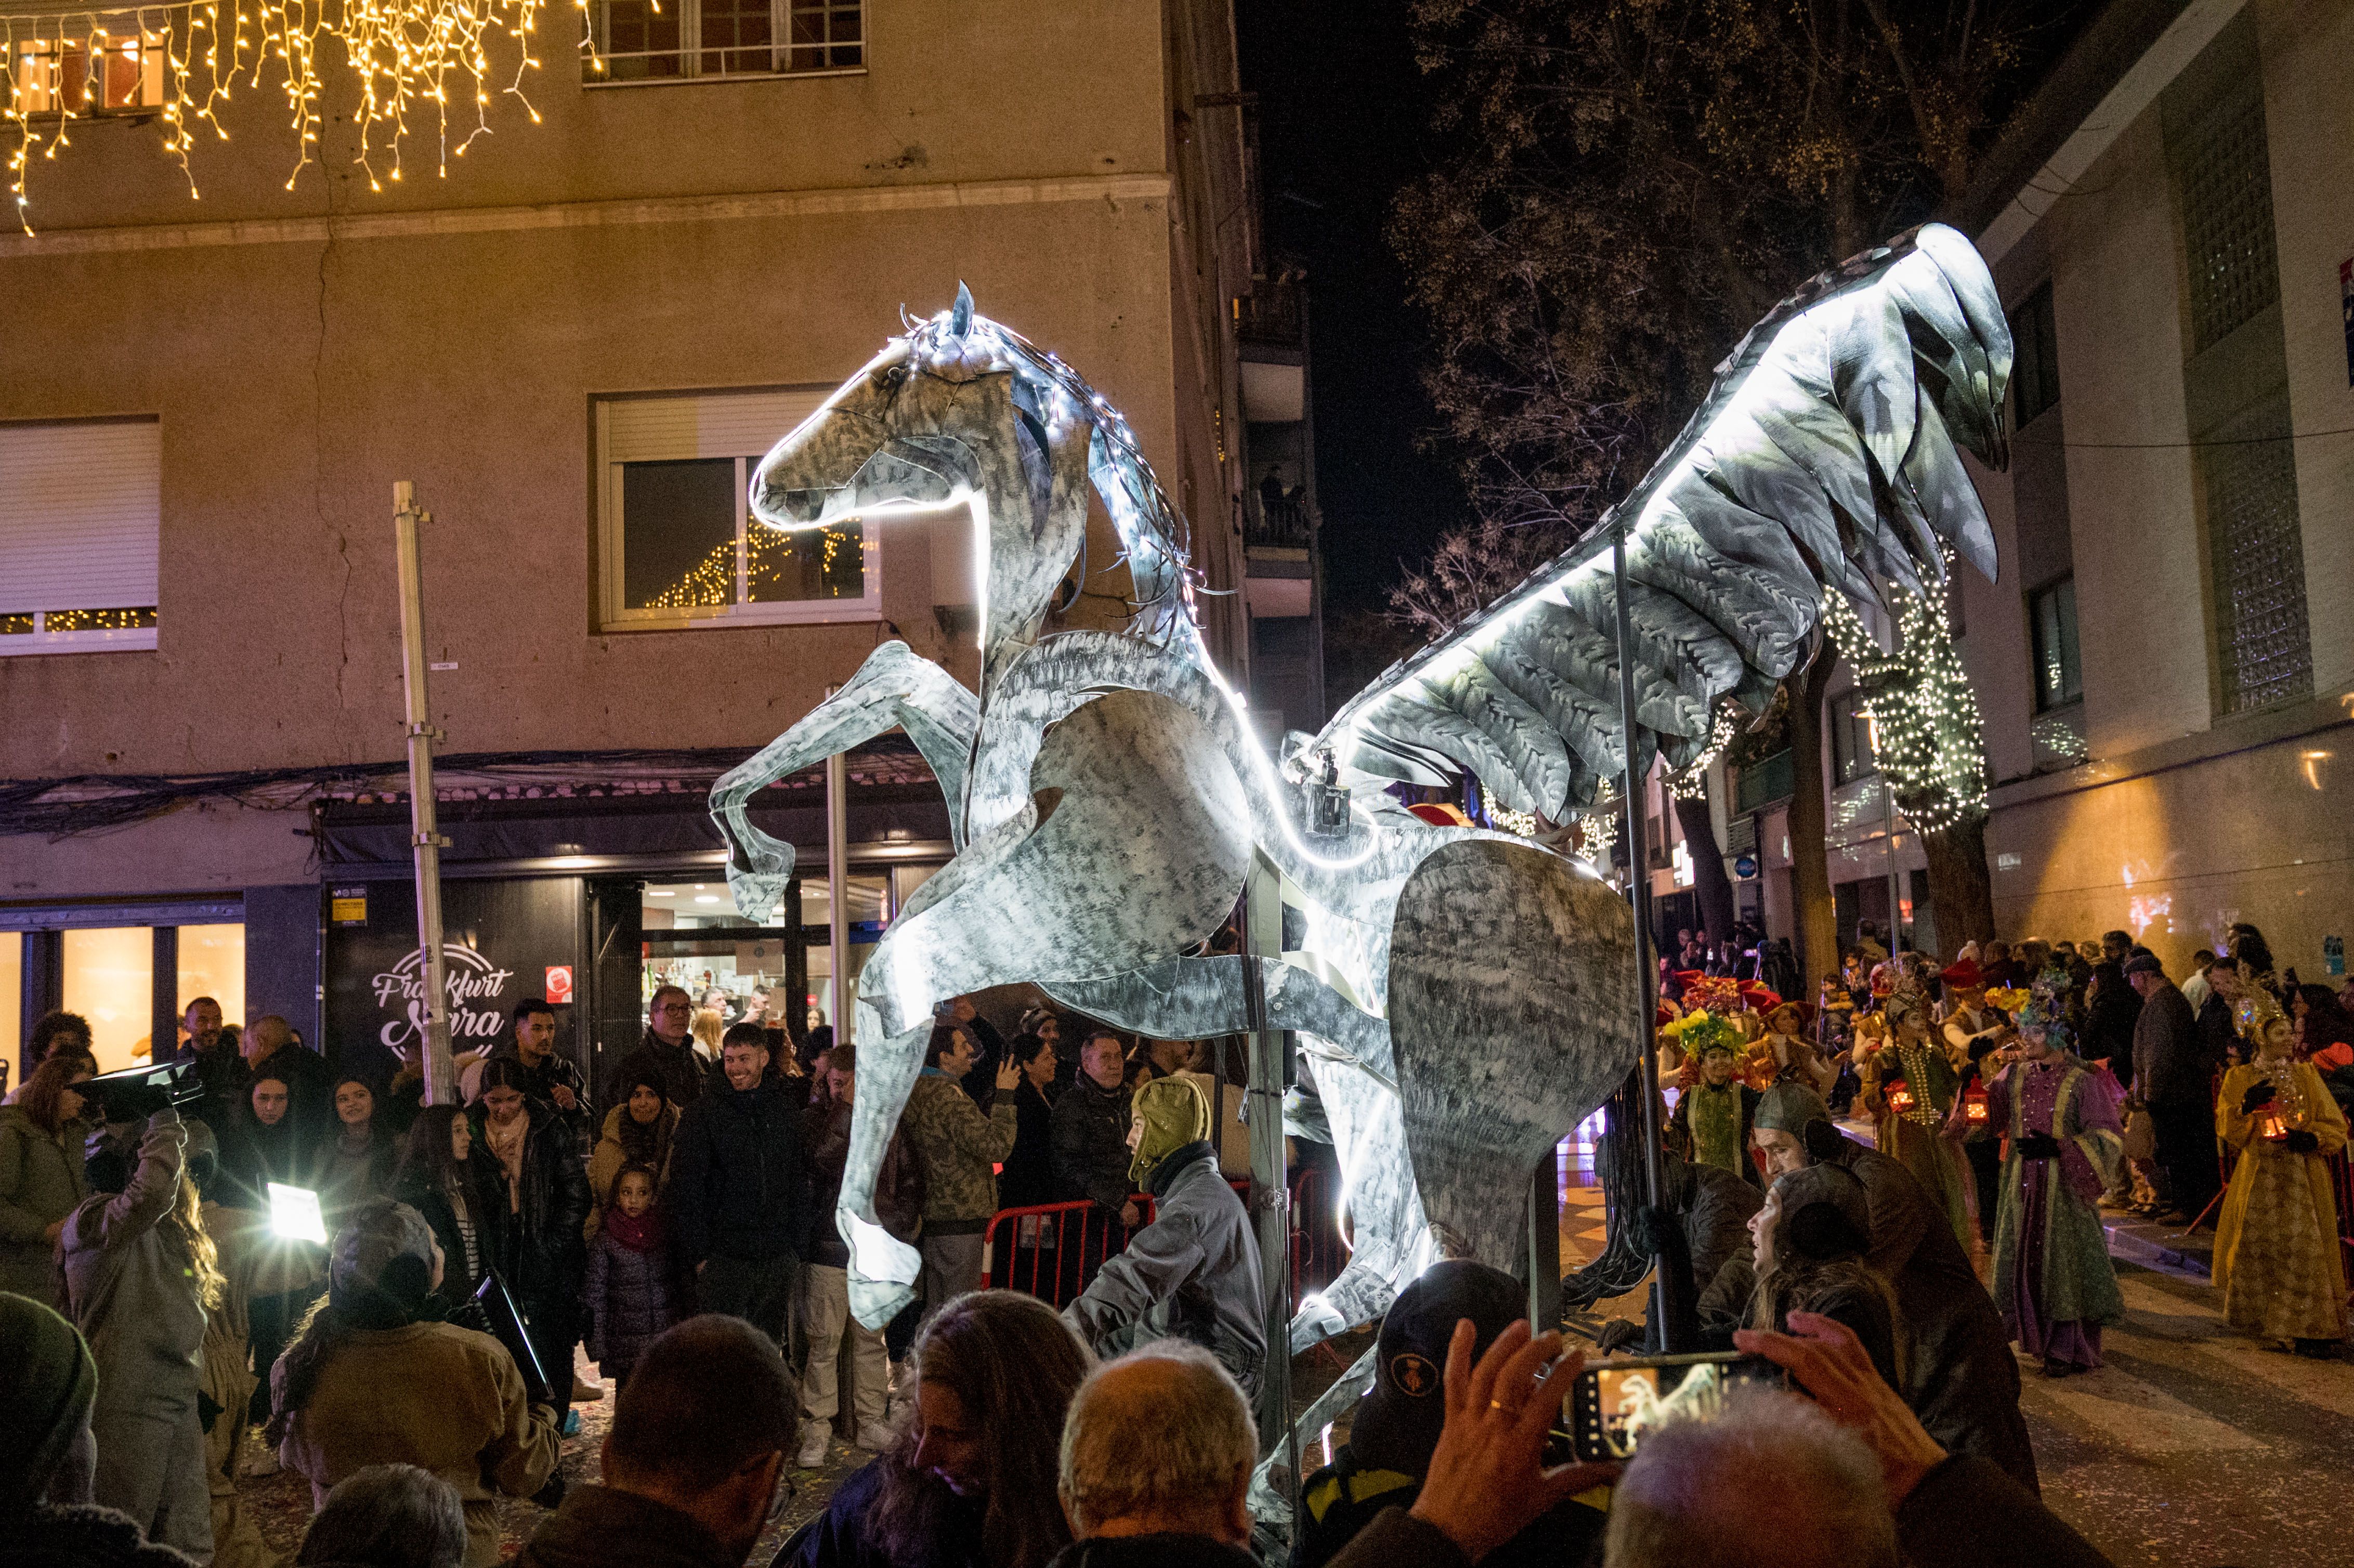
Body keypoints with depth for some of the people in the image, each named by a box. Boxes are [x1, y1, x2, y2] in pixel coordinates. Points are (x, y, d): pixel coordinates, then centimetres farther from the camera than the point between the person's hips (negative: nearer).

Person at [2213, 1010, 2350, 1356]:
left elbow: (2336, 1126, 8)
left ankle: (2309, 1330, -6)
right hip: (2259, 1174, 0)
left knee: (2303, 1247, -8)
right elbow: (2227, 1129, 0)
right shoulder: (2240, 1078, 8)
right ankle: (2259, 1315, 16)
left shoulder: (2306, 1075, 9)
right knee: (2256, 1245, -1)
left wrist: (2311, 1137, -12)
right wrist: (2246, 1107, -18)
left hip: (2302, 1174, 0)